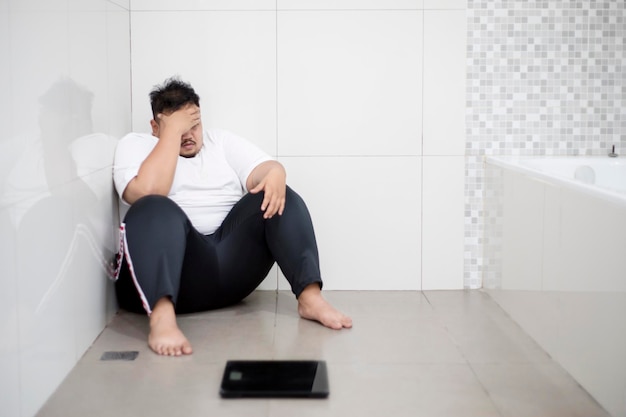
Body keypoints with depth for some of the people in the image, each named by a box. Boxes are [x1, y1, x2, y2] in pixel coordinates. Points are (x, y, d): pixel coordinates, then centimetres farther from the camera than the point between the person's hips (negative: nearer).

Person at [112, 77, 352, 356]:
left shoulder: (221, 140, 20)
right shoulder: (134, 145, 9)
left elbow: (264, 168, 3)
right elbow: (148, 193, -14)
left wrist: (276, 174, -21)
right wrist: (172, 131, -7)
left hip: (231, 262, 4)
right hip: (169, 268, -4)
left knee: (278, 197, -13)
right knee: (156, 210, -33)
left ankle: (310, 297, -27)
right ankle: (162, 318, -54)